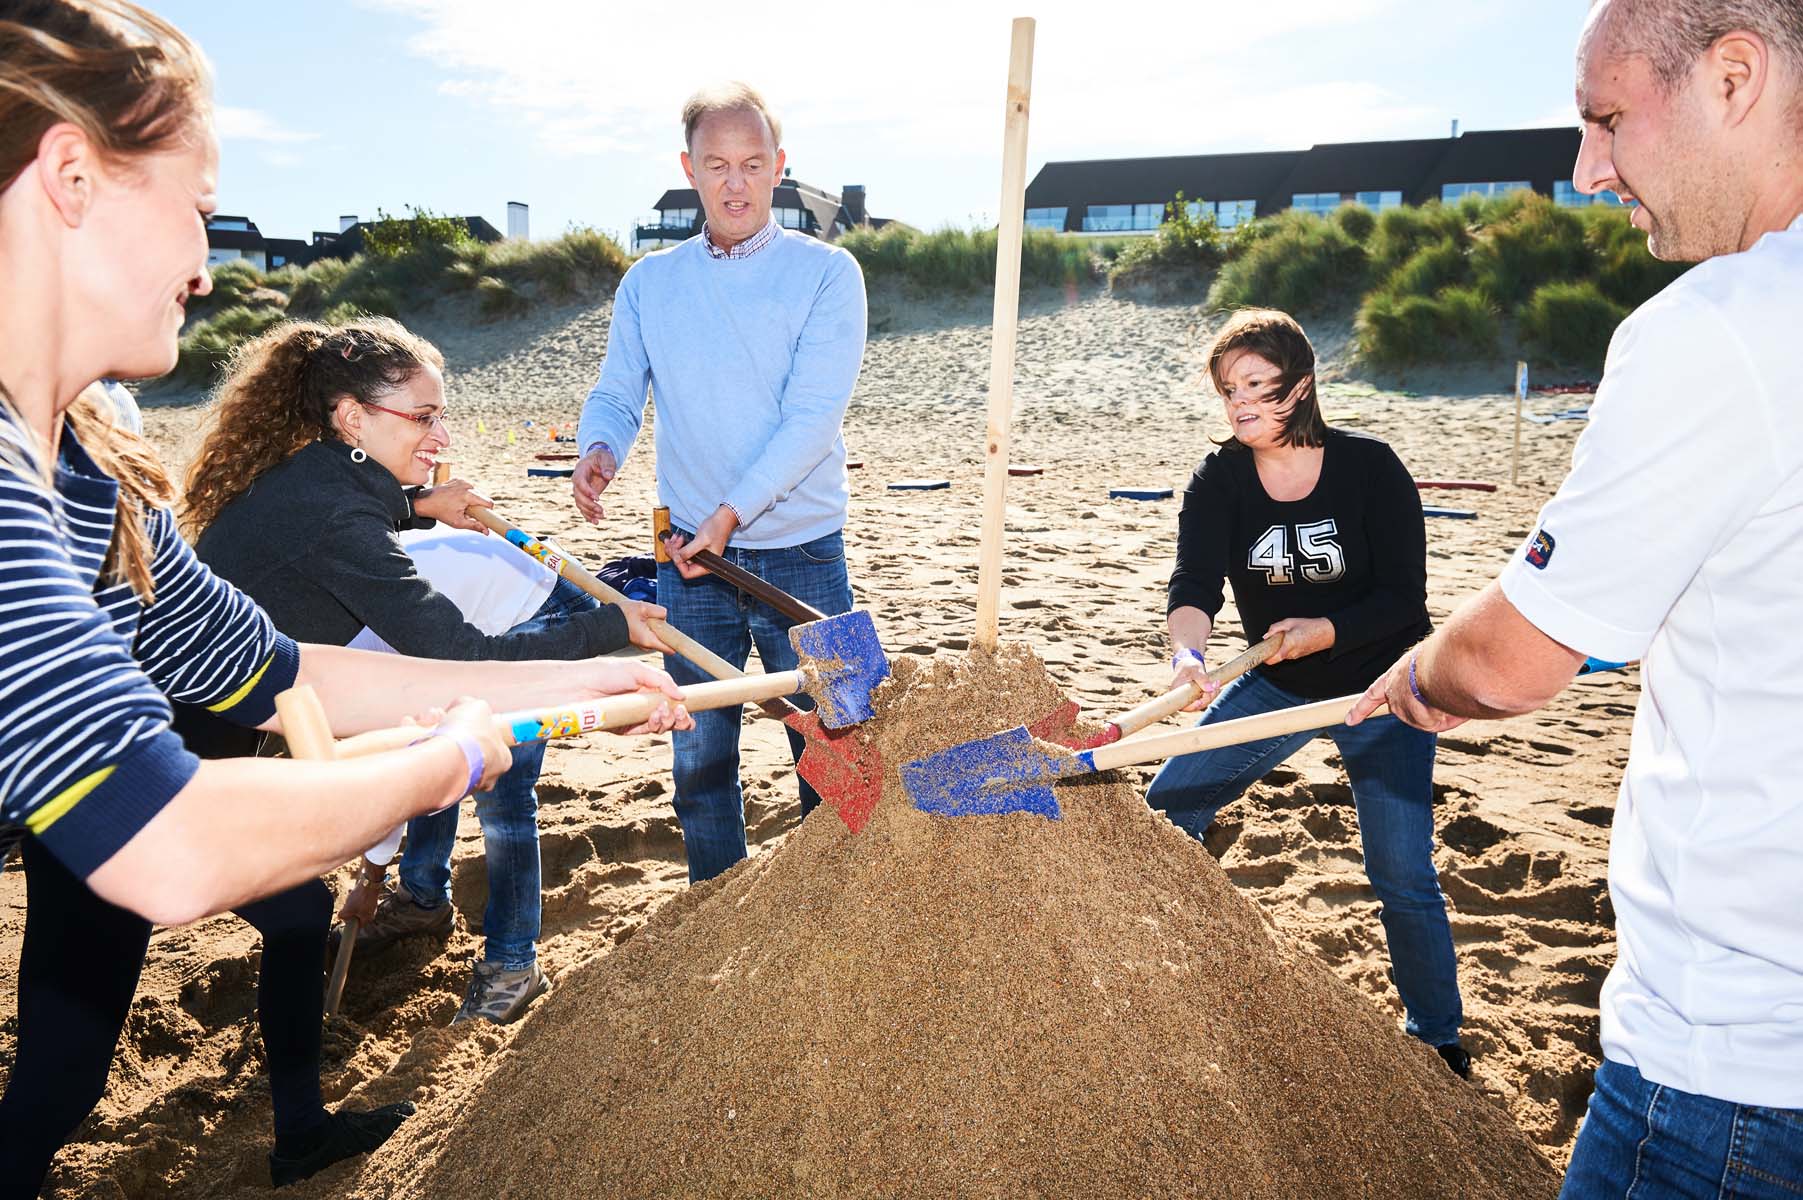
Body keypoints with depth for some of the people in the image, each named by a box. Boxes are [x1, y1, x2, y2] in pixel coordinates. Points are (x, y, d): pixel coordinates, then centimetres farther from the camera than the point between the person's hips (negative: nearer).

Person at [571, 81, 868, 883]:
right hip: (691, 556, 3)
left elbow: (814, 414, -12)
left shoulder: (826, 273, -3)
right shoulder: (649, 284, 9)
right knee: (698, 753, 11)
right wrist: (600, 449, -16)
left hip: (801, 554, -3)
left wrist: (731, 512, -19)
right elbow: (616, 395, 7)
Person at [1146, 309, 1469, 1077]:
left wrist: (1324, 631, -31)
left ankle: (1438, 1041, 19)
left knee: (1403, 877, -5)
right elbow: (1194, 583, -24)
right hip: (1278, 684, 3)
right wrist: (1188, 650, -44)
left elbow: (1403, 597, -16)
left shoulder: (1371, 468, -15)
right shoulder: (1218, 481, -9)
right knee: (1167, 807, -1)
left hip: (1381, 685, -3)